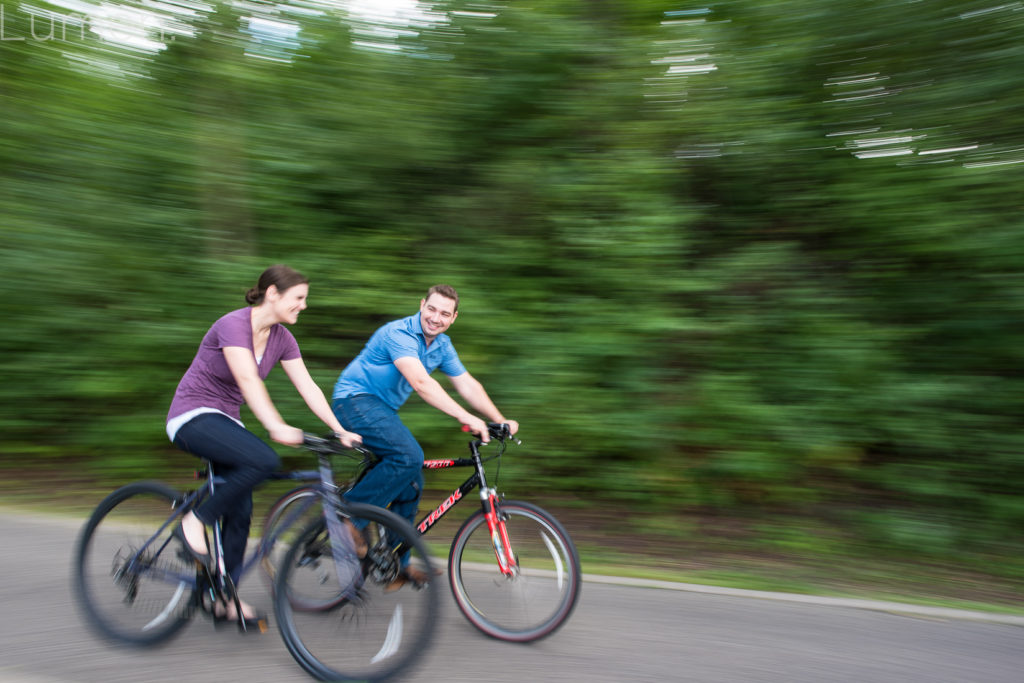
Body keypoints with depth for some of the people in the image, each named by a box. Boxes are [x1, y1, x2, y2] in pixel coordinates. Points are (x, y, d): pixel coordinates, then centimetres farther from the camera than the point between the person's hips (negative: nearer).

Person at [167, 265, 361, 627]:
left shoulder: (281, 338, 1)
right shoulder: (234, 324, -21)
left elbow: (308, 387, -2)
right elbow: (248, 380, -36)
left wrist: (340, 430, -10)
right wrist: (276, 426, -48)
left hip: (225, 420, 8)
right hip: (192, 417, -8)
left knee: (240, 512, 3)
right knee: (264, 459, -31)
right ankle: (195, 522, -13)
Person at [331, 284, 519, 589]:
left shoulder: (442, 345, 4)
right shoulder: (399, 333, -23)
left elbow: (467, 384, 5)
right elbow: (420, 382, -36)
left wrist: (501, 421, -6)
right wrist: (467, 418, -43)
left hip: (383, 408, 8)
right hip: (355, 400, -8)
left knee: (412, 481, 3)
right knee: (409, 456, -28)